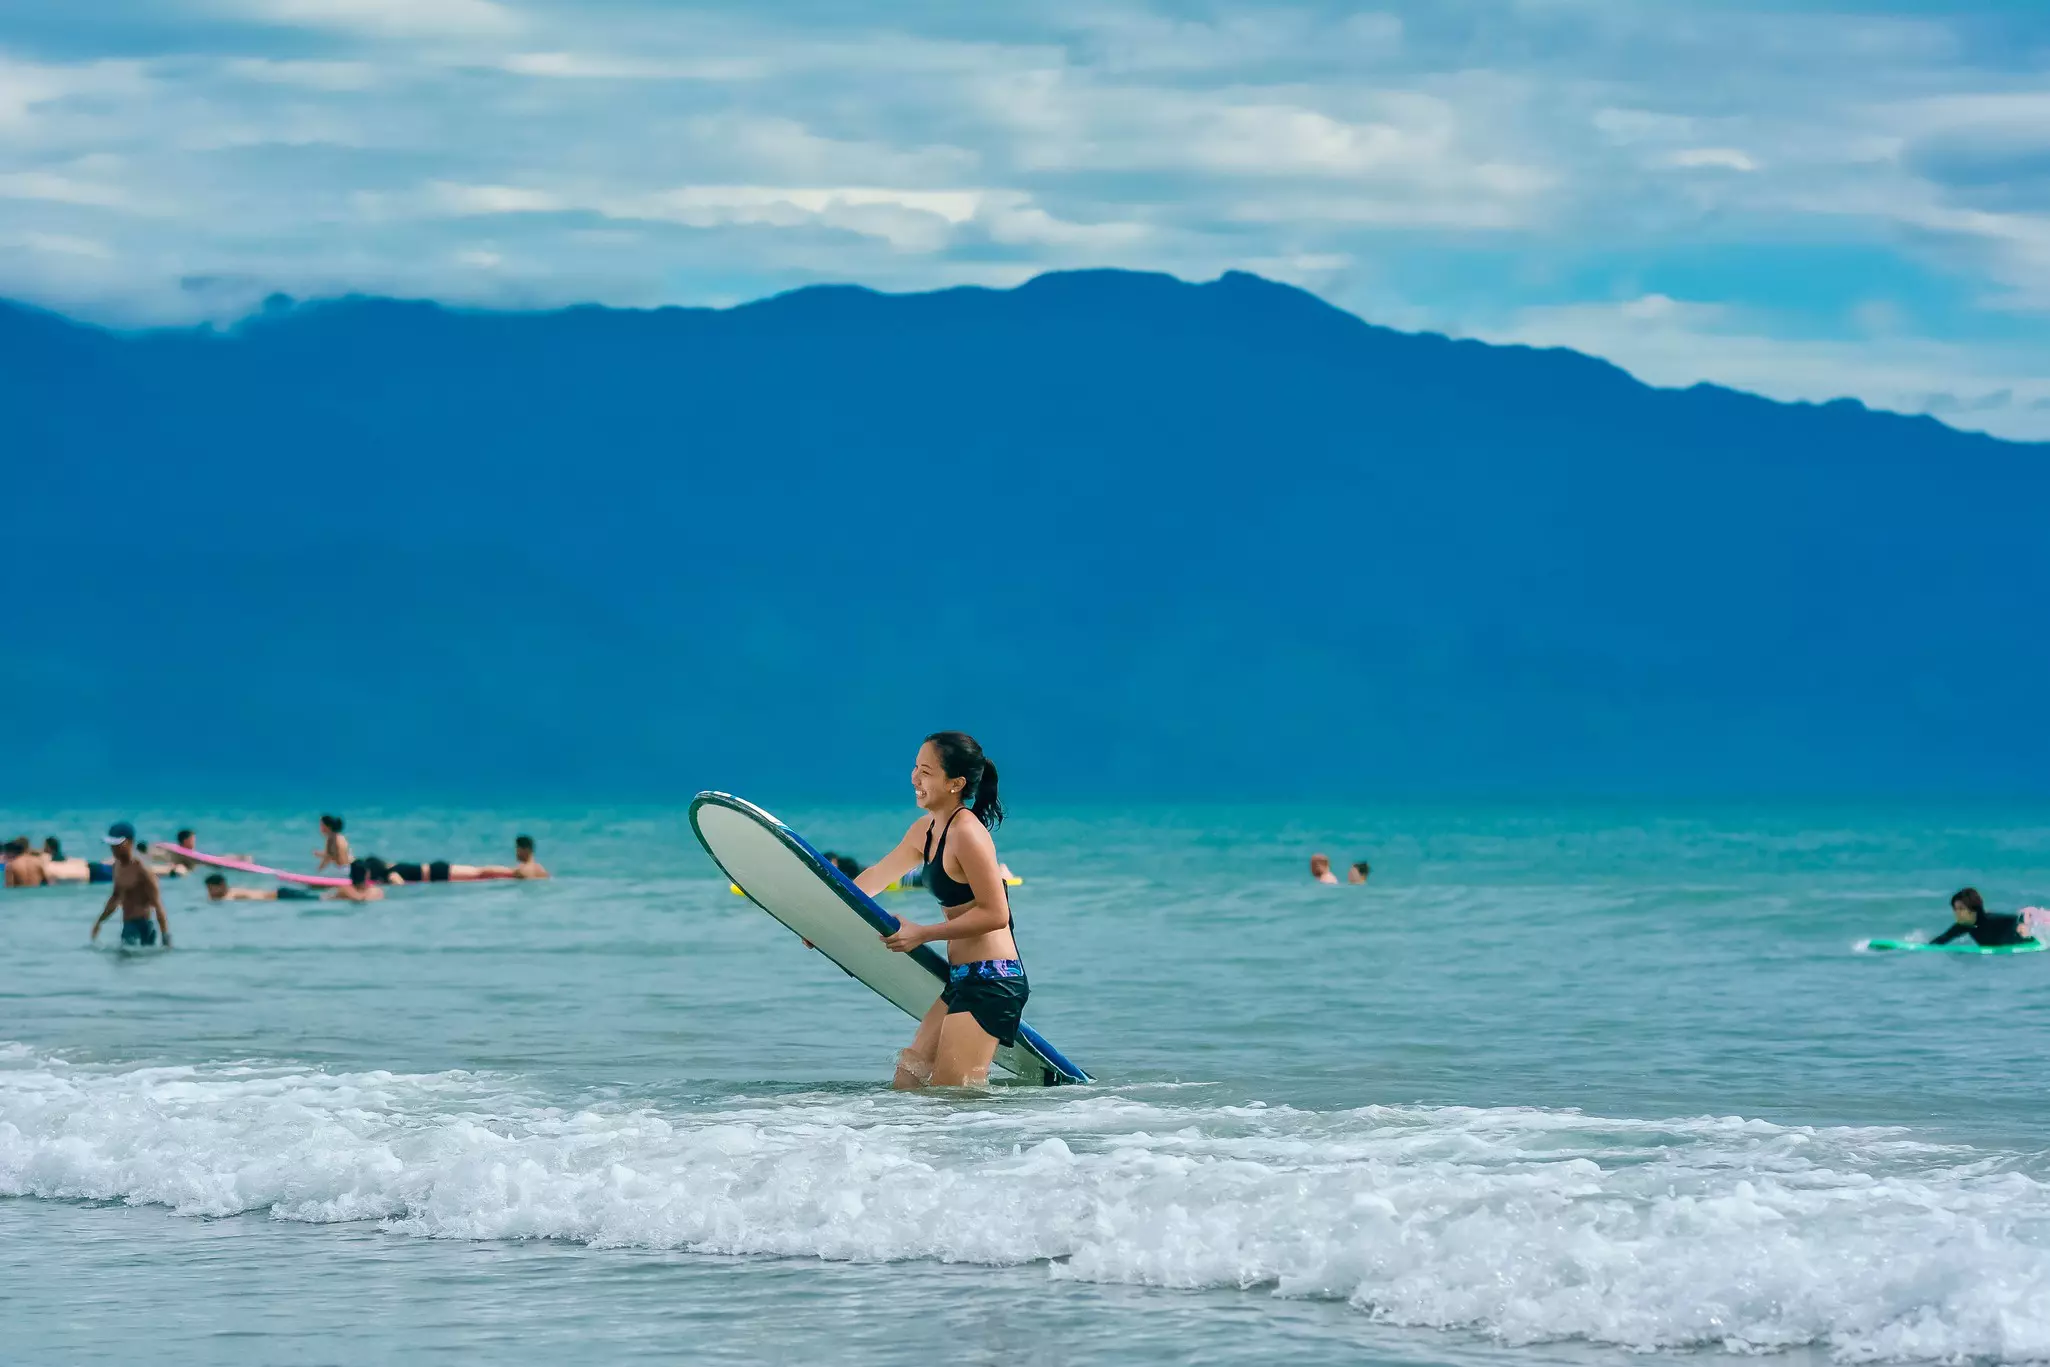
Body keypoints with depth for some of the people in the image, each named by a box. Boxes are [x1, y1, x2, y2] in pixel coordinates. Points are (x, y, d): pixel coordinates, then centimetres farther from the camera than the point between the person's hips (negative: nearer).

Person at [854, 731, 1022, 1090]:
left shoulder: (966, 833, -17)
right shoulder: (926, 831, 12)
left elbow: (995, 914, -18)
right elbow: (874, 878, 24)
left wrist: (922, 934, -14)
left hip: (991, 981, -10)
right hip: (962, 980, 10)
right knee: (906, 1083, 12)